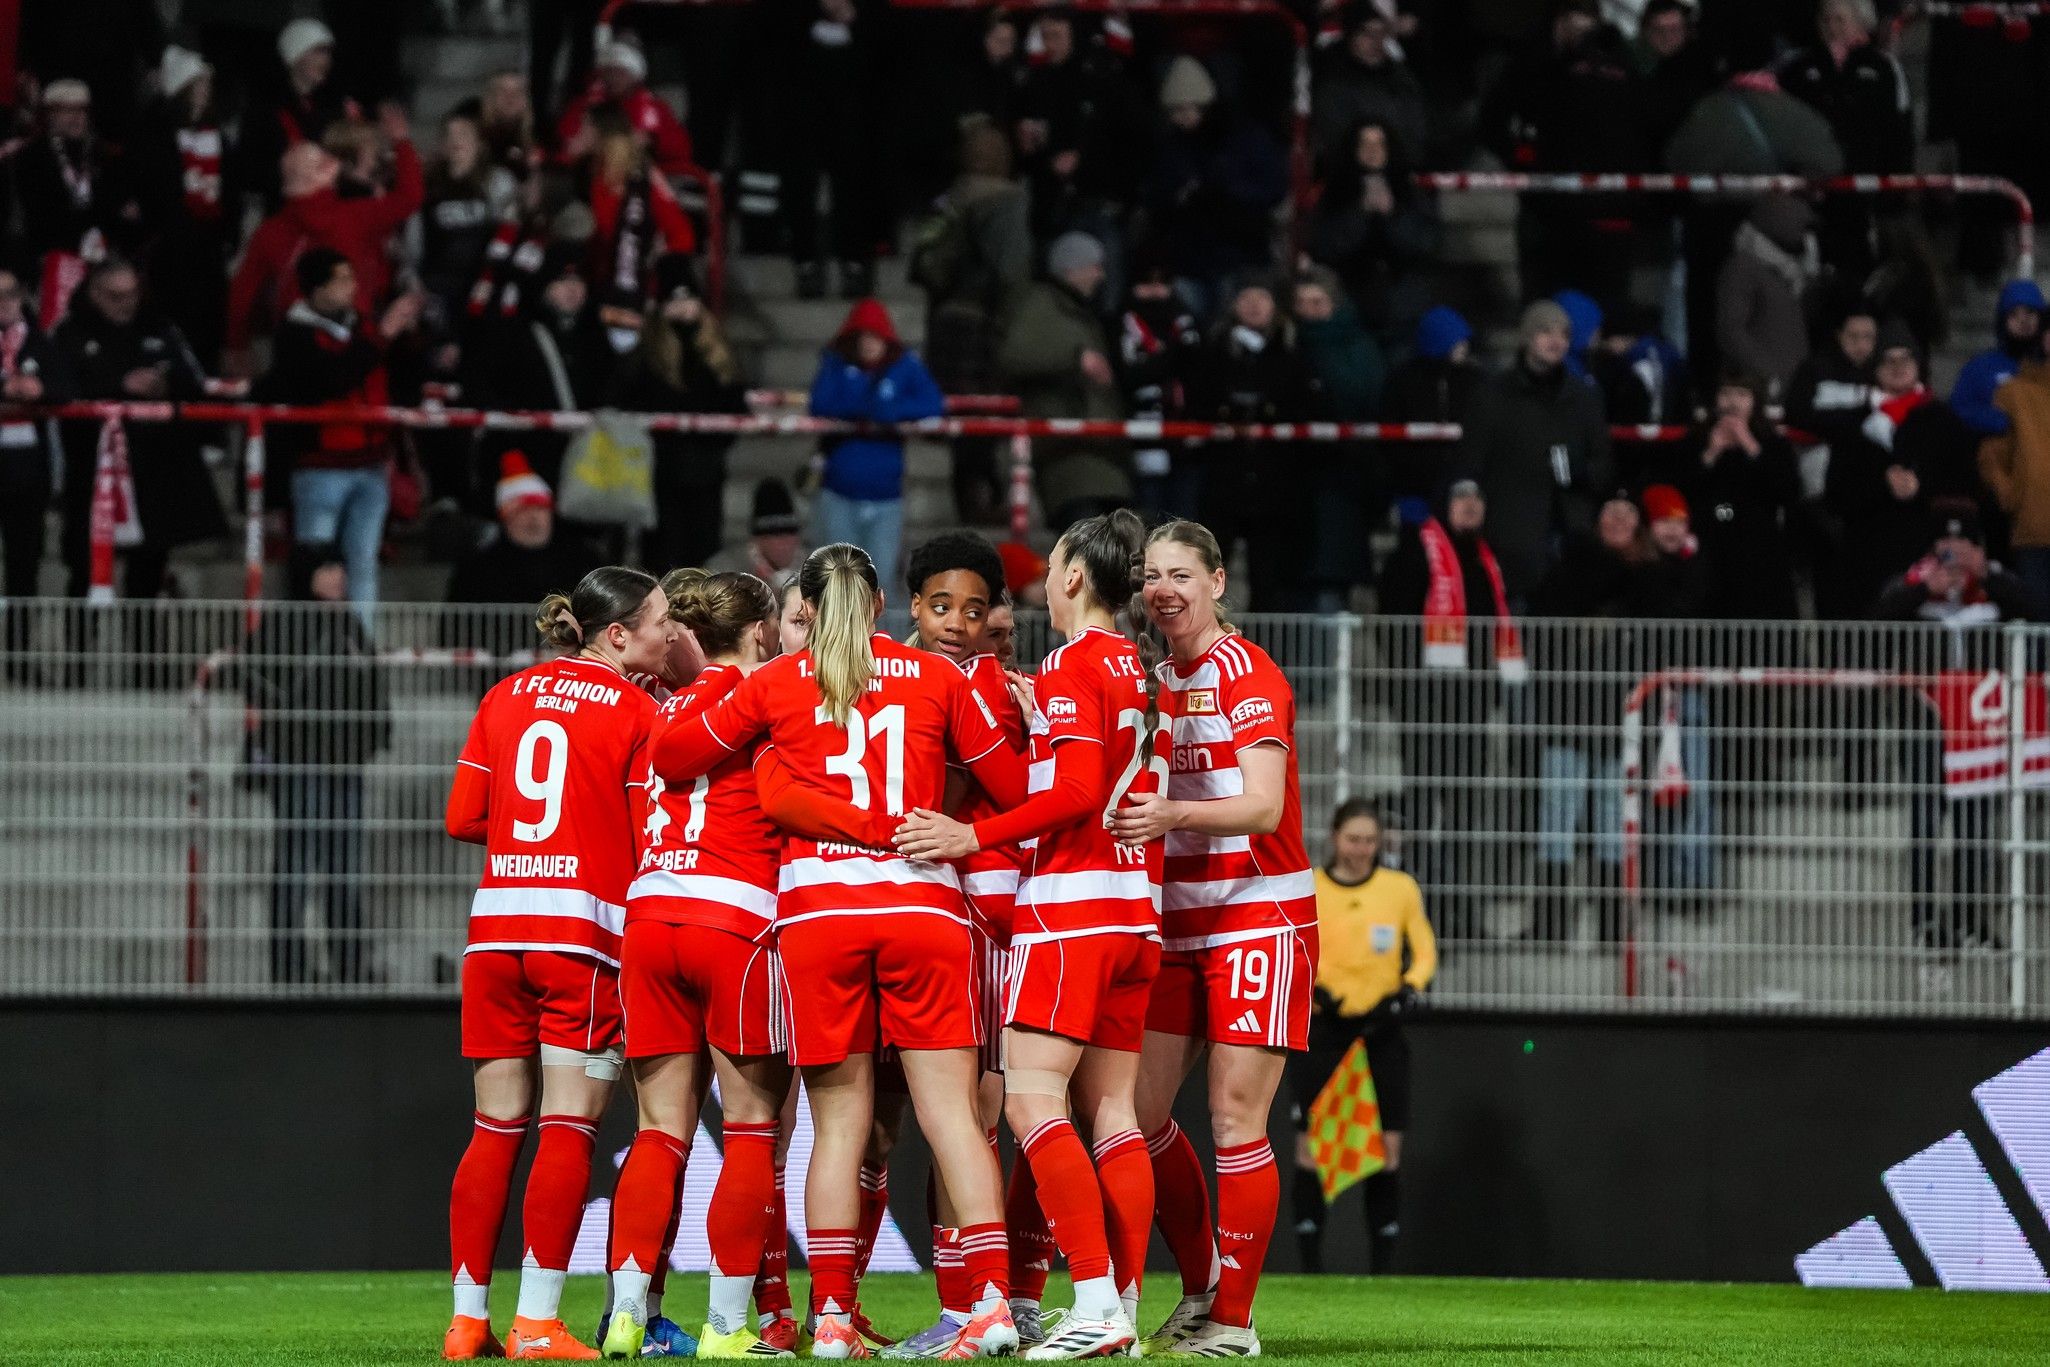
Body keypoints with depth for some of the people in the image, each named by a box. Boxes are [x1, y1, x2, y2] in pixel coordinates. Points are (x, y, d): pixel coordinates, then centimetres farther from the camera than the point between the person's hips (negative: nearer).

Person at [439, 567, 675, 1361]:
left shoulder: (504, 698, 12)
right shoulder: (635, 711, -2)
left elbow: (462, 818, 12)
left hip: (496, 930, 5)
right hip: (584, 935, -5)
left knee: (494, 1130, 9)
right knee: (568, 1130, -3)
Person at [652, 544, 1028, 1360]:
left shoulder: (776, 683, 7)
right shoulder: (935, 678, 8)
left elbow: (671, 759, 15)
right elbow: (1013, 787, 11)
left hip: (817, 909, 0)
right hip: (922, 903, 0)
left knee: (838, 1123, 3)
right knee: (951, 1112, -3)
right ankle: (993, 1297, -14)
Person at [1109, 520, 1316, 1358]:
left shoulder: (1248, 676, -10)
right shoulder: (1153, 683, 12)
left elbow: (1264, 805, -19)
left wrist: (1172, 814, -36)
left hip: (1258, 921, -7)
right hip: (1177, 927, 7)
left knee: (1236, 1122, -8)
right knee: (1140, 1113, 4)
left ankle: (1233, 1322, -2)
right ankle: (1201, 1285, 20)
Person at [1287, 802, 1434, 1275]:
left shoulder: (1401, 888, 5)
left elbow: (1424, 952, 9)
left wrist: (1408, 991, -10)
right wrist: (1313, 992, -17)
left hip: (1380, 1029, 1)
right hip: (1321, 1031, -1)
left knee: (1387, 1147, -2)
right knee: (1310, 1146, -4)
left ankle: (1383, 1267, 4)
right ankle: (1310, 1266, 3)